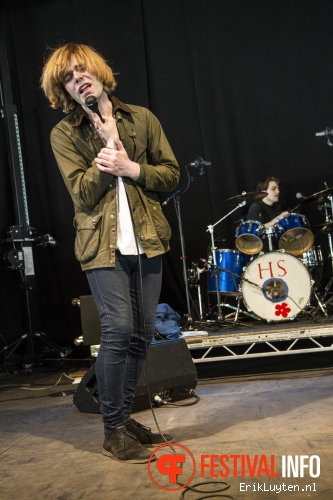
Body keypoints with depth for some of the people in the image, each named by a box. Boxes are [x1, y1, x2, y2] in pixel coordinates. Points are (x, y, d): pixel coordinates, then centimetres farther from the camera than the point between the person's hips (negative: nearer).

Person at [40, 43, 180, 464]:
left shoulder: (141, 118, 9)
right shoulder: (64, 134, 3)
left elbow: (171, 174, 6)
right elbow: (83, 194, -7)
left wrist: (131, 168, -11)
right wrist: (108, 142, -12)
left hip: (146, 240, 4)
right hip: (104, 243, -3)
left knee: (141, 333, 6)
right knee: (119, 330, -12)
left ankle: (124, 418, 23)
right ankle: (113, 432, 4)